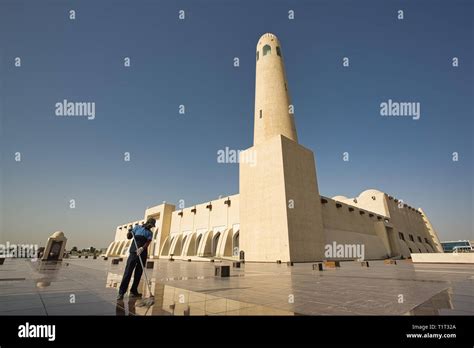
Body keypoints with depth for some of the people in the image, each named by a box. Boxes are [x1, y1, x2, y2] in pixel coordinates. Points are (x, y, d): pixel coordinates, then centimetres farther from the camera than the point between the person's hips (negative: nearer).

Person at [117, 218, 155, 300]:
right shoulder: (137, 227, 10)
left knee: (138, 273, 6)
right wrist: (129, 232, -15)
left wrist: (142, 248, -23)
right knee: (128, 272, -7)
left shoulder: (150, 233, 13)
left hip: (142, 254, 3)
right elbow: (129, 237, 8)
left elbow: (148, 242, -4)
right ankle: (121, 292, -4)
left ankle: (133, 291, 16)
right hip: (133, 253, -3)